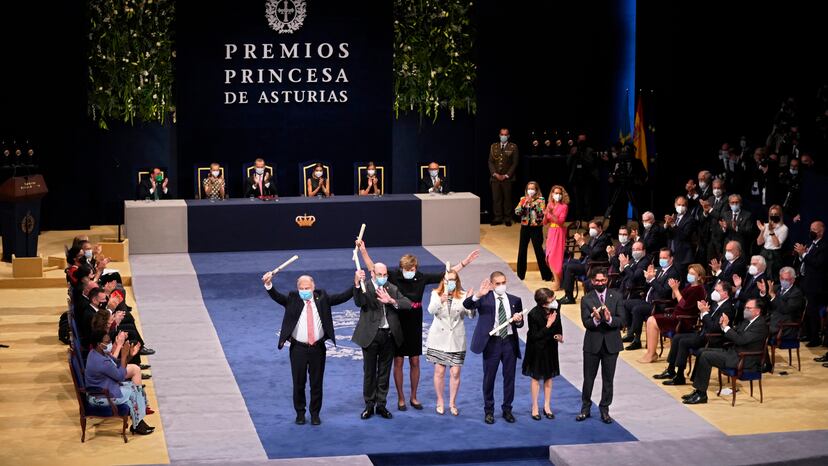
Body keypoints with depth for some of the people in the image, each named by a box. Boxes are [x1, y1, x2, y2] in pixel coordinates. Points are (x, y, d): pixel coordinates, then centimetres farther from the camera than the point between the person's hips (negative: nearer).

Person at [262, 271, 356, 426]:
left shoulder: (322, 298, 3)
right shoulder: (292, 300, -1)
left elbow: (342, 297, -2)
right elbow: (277, 297, -15)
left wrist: (356, 285, -13)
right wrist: (268, 285, -33)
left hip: (318, 348, 1)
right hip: (298, 348, -1)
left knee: (317, 383, 7)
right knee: (298, 383, 7)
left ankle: (315, 414, 20)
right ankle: (300, 413, 21)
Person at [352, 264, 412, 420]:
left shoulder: (392, 289, 7)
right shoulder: (365, 287, -7)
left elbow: (408, 304, -2)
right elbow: (359, 302, -28)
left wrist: (392, 301, -19)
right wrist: (357, 284, -44)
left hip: (389, 335, 4)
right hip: (371, 335, -4)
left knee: (384, 372, 11)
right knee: (369, 372, 6)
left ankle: (381, 405, 21)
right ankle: (369, 405, 16)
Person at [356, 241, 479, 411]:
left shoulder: (422, 278, -5)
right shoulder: (394, 276, -11)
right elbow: (373, 268, -15)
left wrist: (465, 262, -3)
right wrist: (363, 251, -25)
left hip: (415, 326, 2)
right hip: (397, 325, -2)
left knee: (415, 362, 10)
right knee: (398, 362, 5)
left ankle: (413, 397, 24)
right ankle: (401, 398, 17)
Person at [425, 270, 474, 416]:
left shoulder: (463, 295, 0)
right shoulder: (436, 294, 0)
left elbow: (471, 314, -10)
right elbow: (431, 310, -18)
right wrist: (440, 301, -37)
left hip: (456, 340, 0)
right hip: (439, 338, 0)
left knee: (455, 372, 1)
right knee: (439, 371, 3)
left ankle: (452, 403, 15)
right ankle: (440, 402, 17)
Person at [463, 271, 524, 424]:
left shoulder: (515, 300, 8)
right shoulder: (484, 299, -3)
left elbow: (520, 324, 12)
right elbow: (466, 304, -21)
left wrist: (518, 320, -12)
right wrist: (478, 294, -38)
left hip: (510, 342, 3)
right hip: (492, 342, -3)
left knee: (509, 377, 9)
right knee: (489, 377, 5)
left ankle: (507, 409, 22)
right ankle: (489, 411, 18)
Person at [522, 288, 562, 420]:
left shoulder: (555, 308, -15)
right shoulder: (533, 315, -29)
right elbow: (534, 336, -22)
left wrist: (559, 335, -9)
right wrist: (548, 326, -31)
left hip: (551, 347, 4)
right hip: (537, 349, -4)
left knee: (549, 377, 12)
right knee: (536, 378, 9)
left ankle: (547, 406, 25)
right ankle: (535, 408, 21)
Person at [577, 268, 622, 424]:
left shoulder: (616, 297, 0)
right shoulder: (587, 299, -2)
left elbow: (621, 321, -6)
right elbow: (586, 323, -9)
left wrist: (609, 319, -25)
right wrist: (595, 320, -30)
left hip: (611, 343, 1)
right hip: (592, 343, -1)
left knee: (608, 379, 7)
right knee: (588, 378, 7)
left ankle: (604, 409, 17)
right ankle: (585, 408, 21)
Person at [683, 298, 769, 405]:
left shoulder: (760, 325, -16)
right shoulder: (746, 321, 14)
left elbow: (740, 340, -25)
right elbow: (733, 336, 18)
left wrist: (726, 327, -18)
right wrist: (723, 326, -1)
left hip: (745, 360, -10)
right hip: (733, 352, 10)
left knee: (706, 356, -18)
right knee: (702, 352, 5)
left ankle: (701, 394, -11)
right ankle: (697, 390, 5)